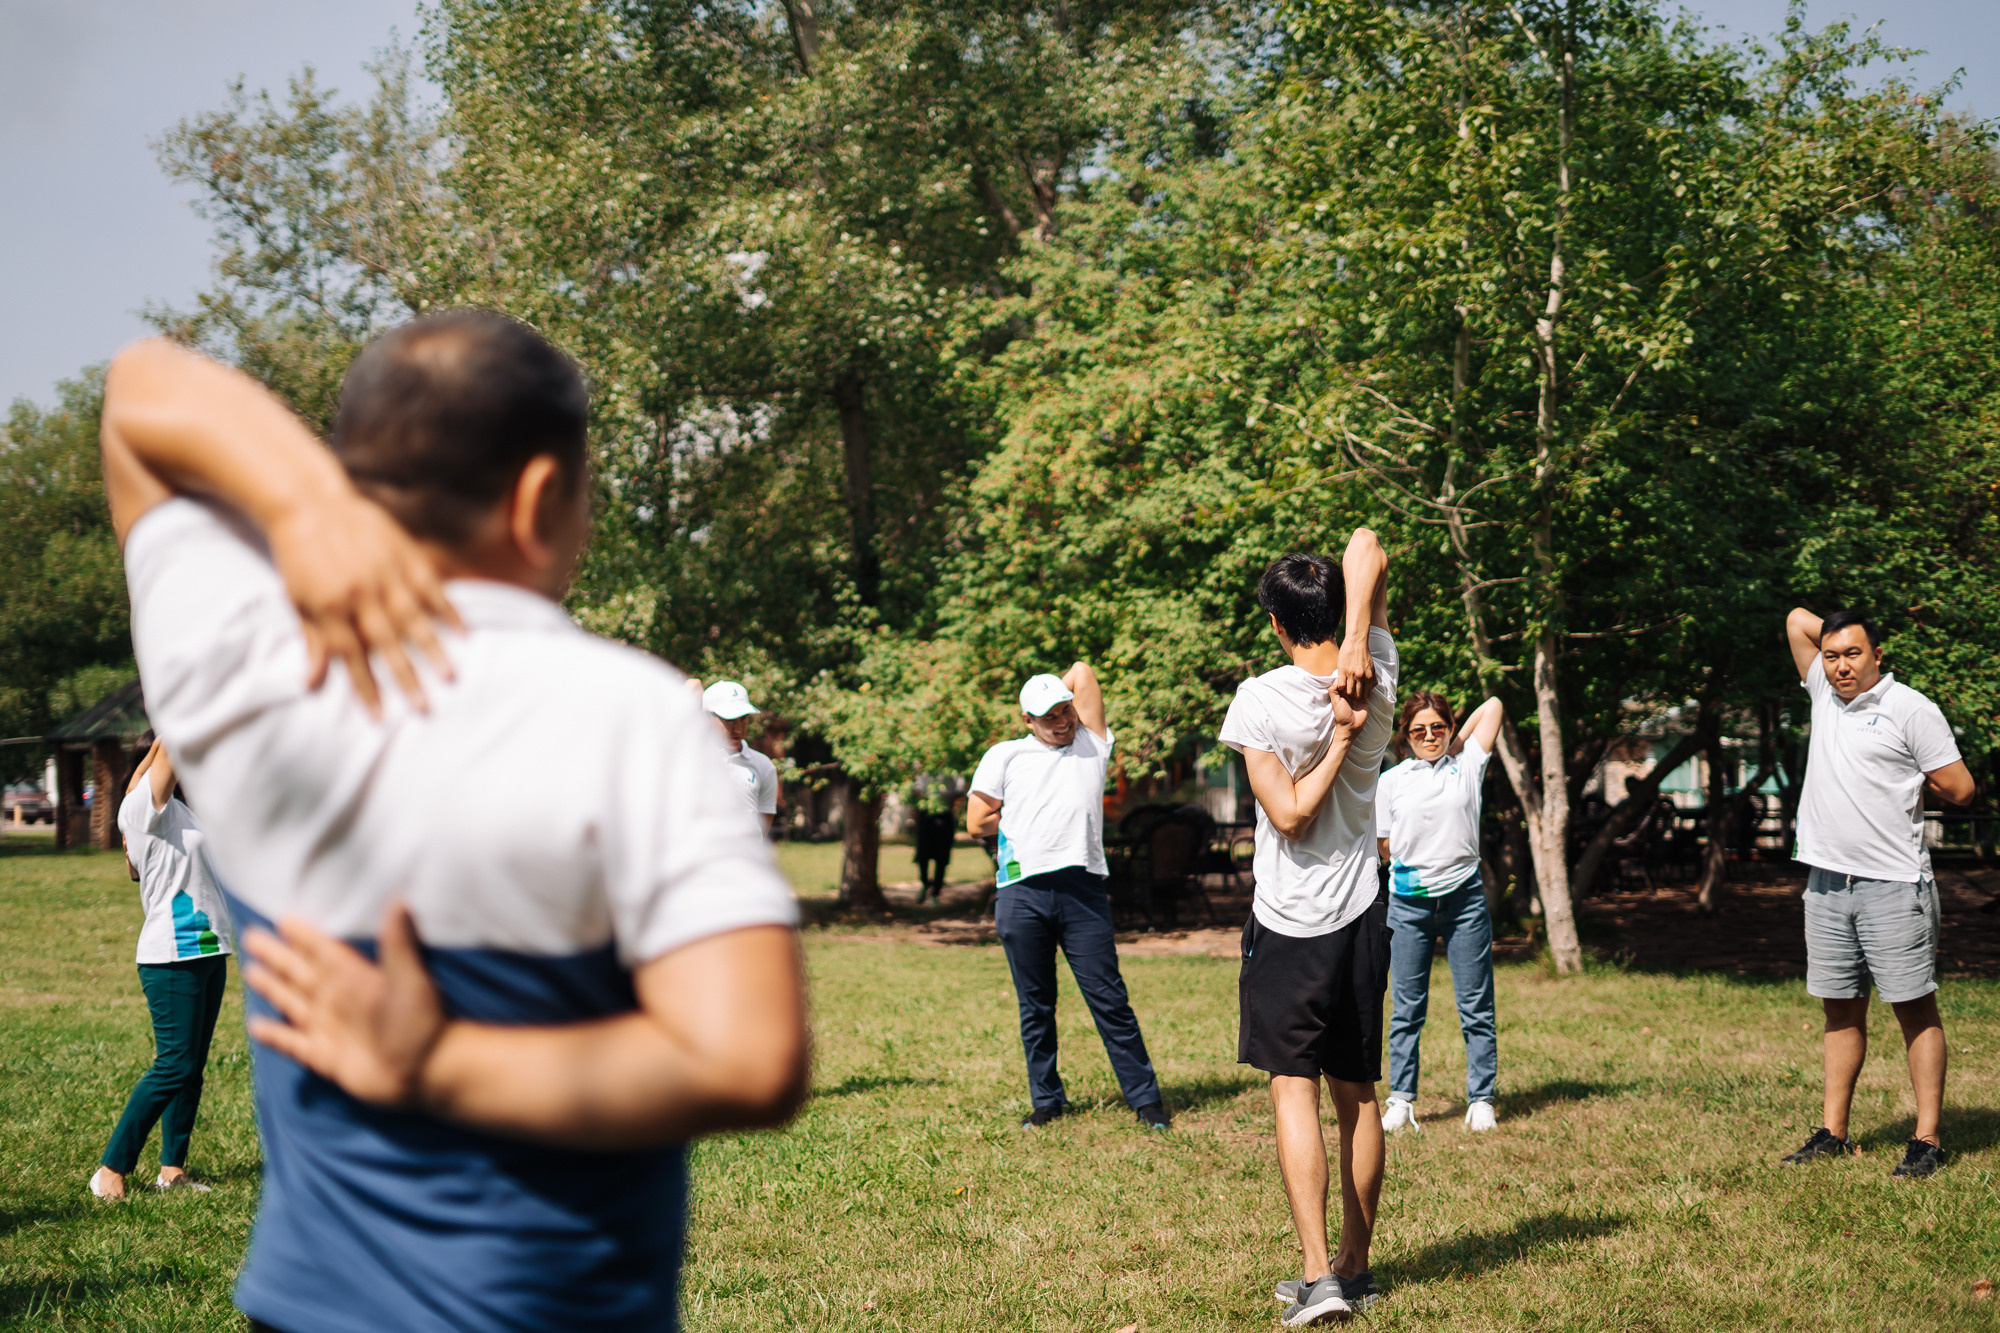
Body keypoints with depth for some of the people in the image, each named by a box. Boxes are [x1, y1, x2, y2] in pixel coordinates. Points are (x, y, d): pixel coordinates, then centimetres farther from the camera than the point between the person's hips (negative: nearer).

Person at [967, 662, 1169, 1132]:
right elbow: (977, 823, 11)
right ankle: (1046, 1099, 18)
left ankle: (1145, 1098, 4)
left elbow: (1082, 672, 13)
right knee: (1035, 1006, 7)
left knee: (1109, 999, -2)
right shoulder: (1004, 756, 15)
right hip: (1021, 893, 1)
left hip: (1082, 889, 0)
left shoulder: (1092, 746, 16)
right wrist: (1027, 820, 10)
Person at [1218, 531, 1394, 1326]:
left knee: (1294, 1090, -1)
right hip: (1362, 917, 5)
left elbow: (1288, 815, -15)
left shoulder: (1260, 701, -14)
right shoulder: (1378, 680, -3)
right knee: (1357, 1094, 12)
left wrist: (1338, 740, -12)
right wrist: (1356, 645, -11)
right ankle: (1356, 1268, 21)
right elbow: (1368, 551, 1)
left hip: (1289, 925, -4)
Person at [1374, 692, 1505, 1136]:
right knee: (1406, 1007, 4)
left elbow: (1493, 705, 8)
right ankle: (1401, 1100, 11)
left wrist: (1456, 745, 9)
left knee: (1476, 1007, 2)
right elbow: (1385, 848, 11)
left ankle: (1481, 1100, 9)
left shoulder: (1467, 766, 5)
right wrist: (1415, 864, 3)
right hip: (1409, 903, 0)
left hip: (1464, 898, 0)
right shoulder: (1391, 782, 5)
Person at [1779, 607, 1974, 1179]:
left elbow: (1960, 789, -5)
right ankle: (1833, 1133, 16)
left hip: (1892, 886, -6)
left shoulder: (1911, 709, -5)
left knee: (1915, 1009, -2)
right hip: (1827, 883, 6)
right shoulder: (1824, 693, 12)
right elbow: (1797, 619, 20)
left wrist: (1906, 779, 7)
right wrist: (1839, 633, 19)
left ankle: (1928, 1140, 0)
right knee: (1841, 1010, 10)